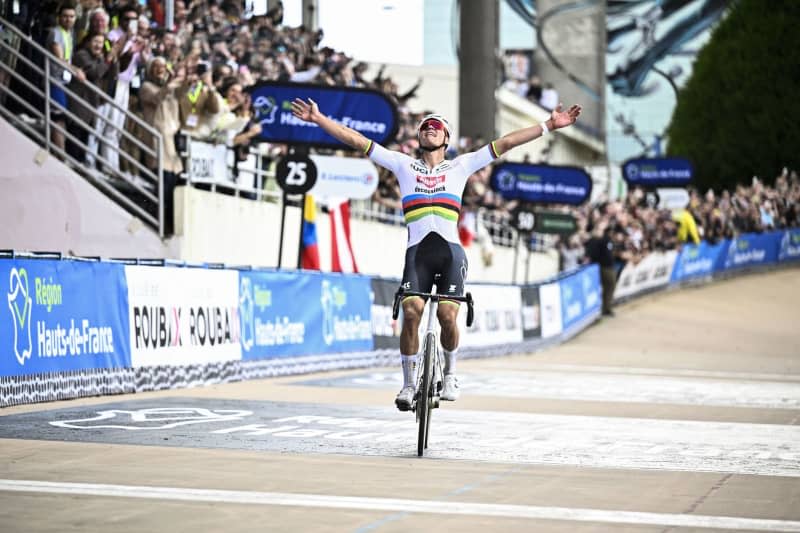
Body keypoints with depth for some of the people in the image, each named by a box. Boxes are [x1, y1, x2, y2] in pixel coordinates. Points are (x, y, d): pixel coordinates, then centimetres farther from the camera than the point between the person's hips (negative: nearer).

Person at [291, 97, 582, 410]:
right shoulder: (404, 165, 19)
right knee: (411, 312, -18)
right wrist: (318, 119, 11)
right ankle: (409, 383, -4)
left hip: (450, 250, 0)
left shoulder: (460, 166, 18)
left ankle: (449, 373, 11)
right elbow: (357, 140, 16)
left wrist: (549, 125, 10)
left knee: (447, 316, -15)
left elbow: (505, 143, 14)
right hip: (417, 251, 0)